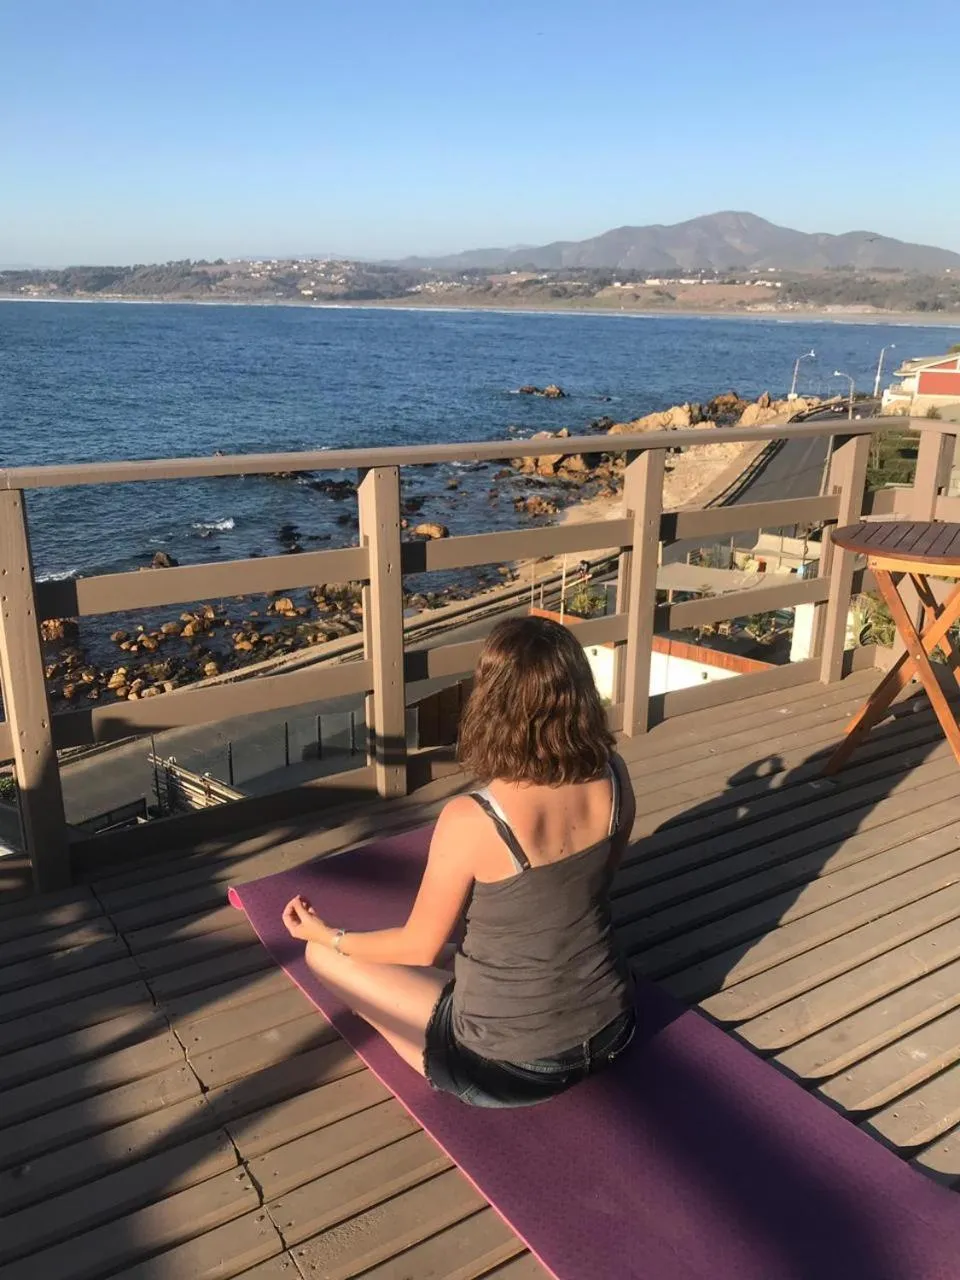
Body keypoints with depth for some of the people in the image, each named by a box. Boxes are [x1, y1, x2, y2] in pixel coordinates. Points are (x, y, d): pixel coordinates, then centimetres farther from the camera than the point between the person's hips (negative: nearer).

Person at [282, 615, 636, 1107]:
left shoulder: (470, 821, -29)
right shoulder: (613, 778, -14)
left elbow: (422, 948, -13)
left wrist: (327, 936, 5)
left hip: (511, 1067, -6)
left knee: (324, 953, 8)